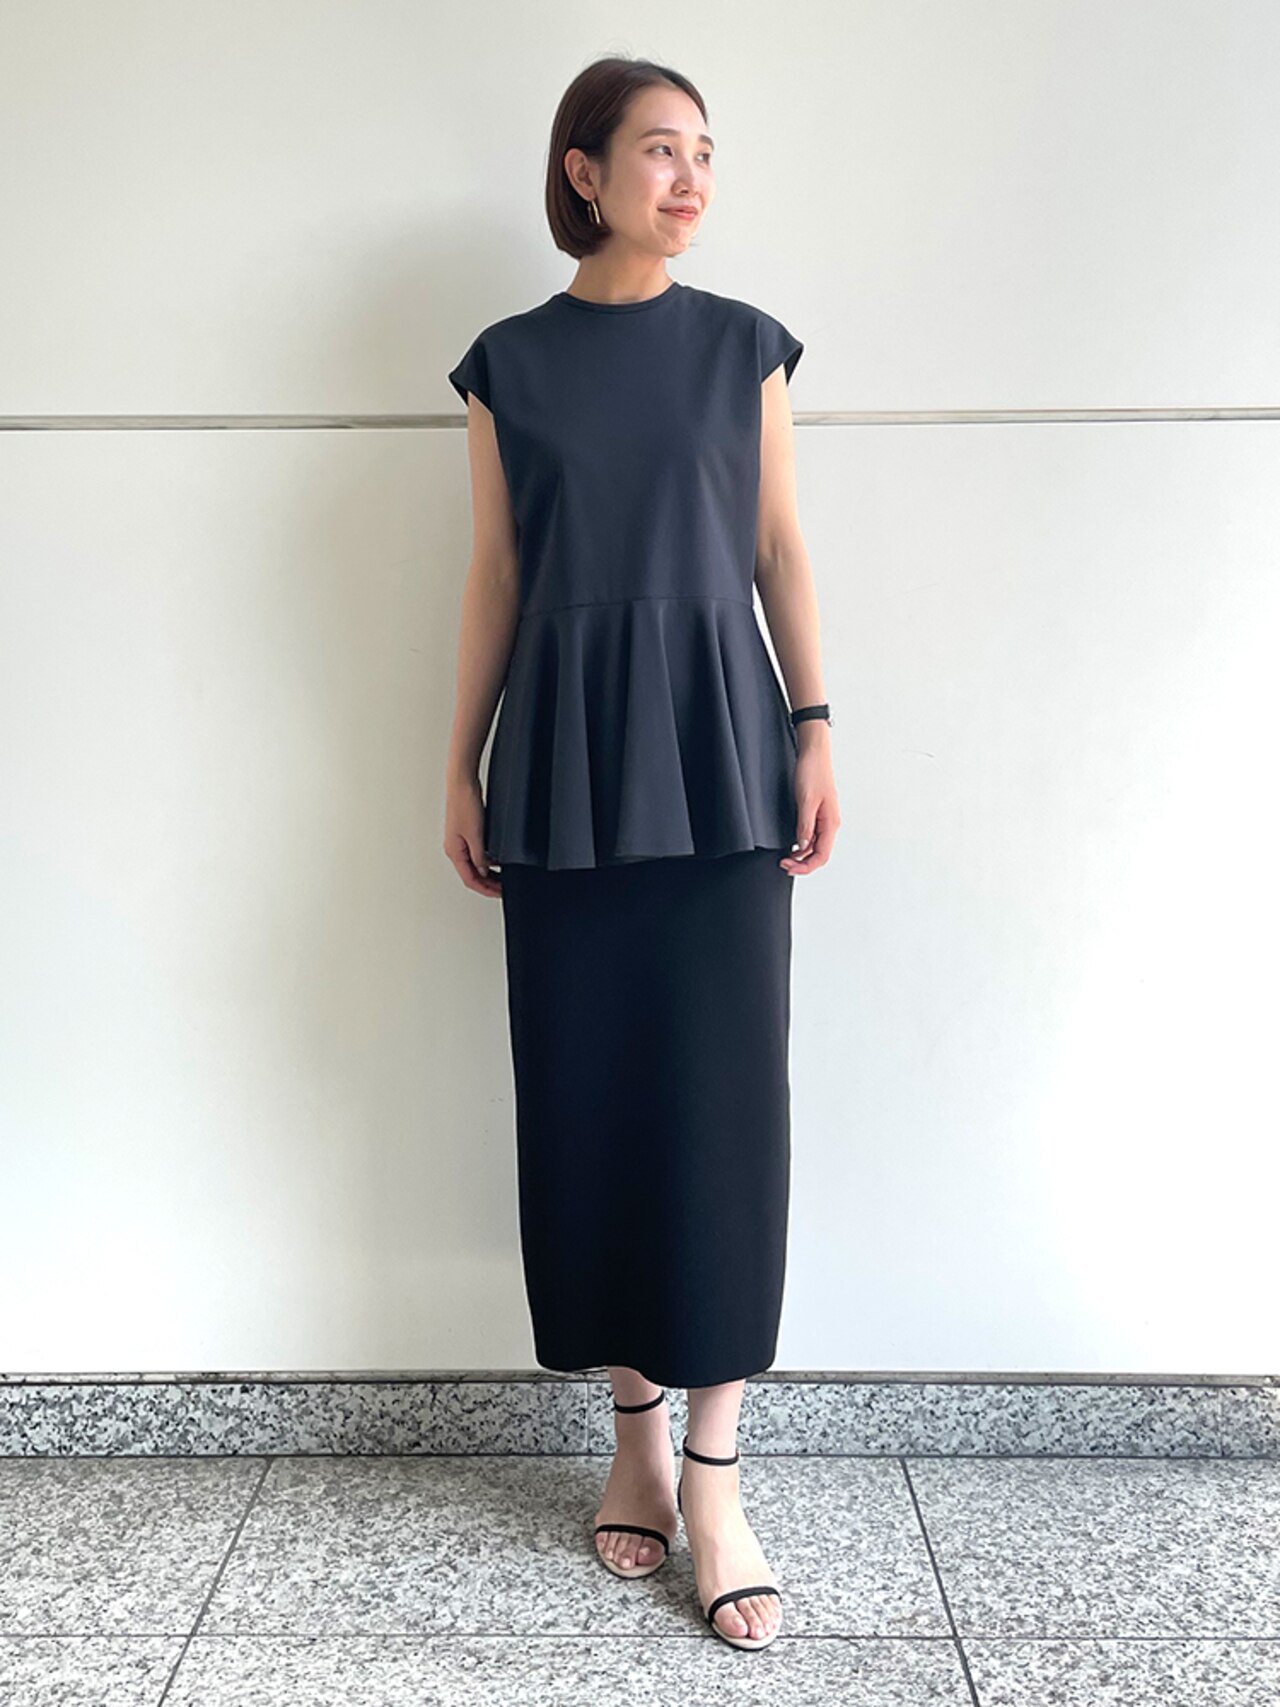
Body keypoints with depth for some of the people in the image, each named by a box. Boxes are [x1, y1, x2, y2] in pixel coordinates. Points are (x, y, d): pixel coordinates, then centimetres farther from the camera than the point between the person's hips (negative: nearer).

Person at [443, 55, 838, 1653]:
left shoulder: (743, 344, 8)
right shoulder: (509, 363, 7)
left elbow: (780, 548, 8)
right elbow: (494, 580, 8)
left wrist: (814, 733, 0)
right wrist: (462, 769, 6)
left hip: (716, 755, 0)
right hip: (565, 761, 1)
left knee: (720, 1094, -4)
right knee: (586, 1091, 4)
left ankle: (714, 1475, 6)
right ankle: (636, 1429, 21)